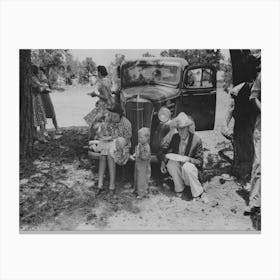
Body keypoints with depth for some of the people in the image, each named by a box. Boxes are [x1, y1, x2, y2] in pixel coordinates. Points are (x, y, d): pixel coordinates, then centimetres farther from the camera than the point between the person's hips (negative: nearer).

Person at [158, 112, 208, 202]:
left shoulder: (196, 140, -13)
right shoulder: (175, 137, -4)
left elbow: (200, 161, -9)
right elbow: (163, 150, 3)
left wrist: (189, 159, -28)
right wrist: (163, 162, -14)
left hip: (190, 166, -3)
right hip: (177, 166, 3)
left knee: (187, 167, -36)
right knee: (171, 163, -29)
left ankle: (198, 194, -16)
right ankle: (179, 189, -8)